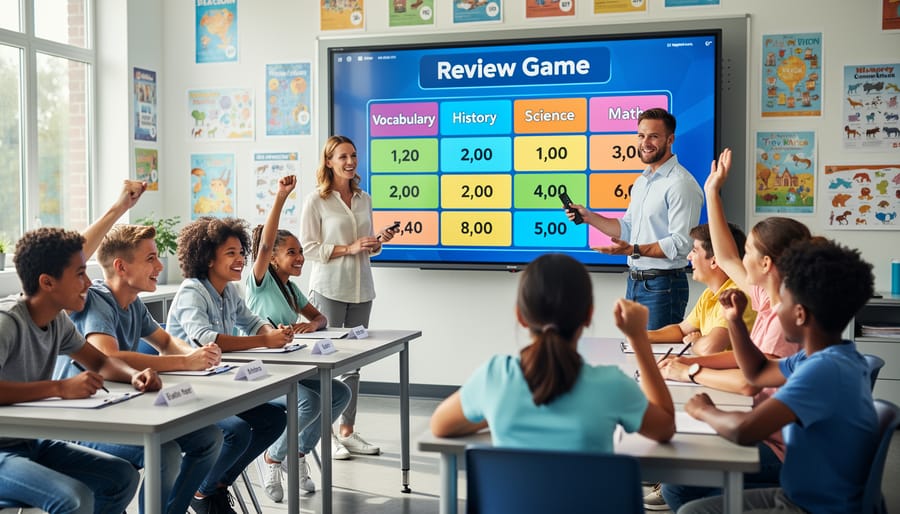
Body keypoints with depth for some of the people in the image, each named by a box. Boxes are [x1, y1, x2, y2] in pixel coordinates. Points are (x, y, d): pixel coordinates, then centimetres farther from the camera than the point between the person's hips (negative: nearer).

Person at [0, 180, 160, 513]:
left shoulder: (57, 321, 2)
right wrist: (60, 388, -37)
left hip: (32, 442, 9)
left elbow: (99, 362, 12)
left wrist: (134, 375, -9)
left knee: (123, 477, 4)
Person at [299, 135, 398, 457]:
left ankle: (347, 431, 18)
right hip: (329, 288, -5)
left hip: (360, 288, 6)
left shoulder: (364, 200, 13)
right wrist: (349, 249, -15)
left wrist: (379, 242, 0)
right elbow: (308, 247, -8)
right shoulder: (316, 200, -4)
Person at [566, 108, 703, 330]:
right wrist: (589, 217, 11)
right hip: (634, 282, 9)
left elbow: (680, 244, -22)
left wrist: (633, 250, -28)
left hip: (662, 286, -9)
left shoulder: (681, 184, -15)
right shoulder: (642, 181, 16)